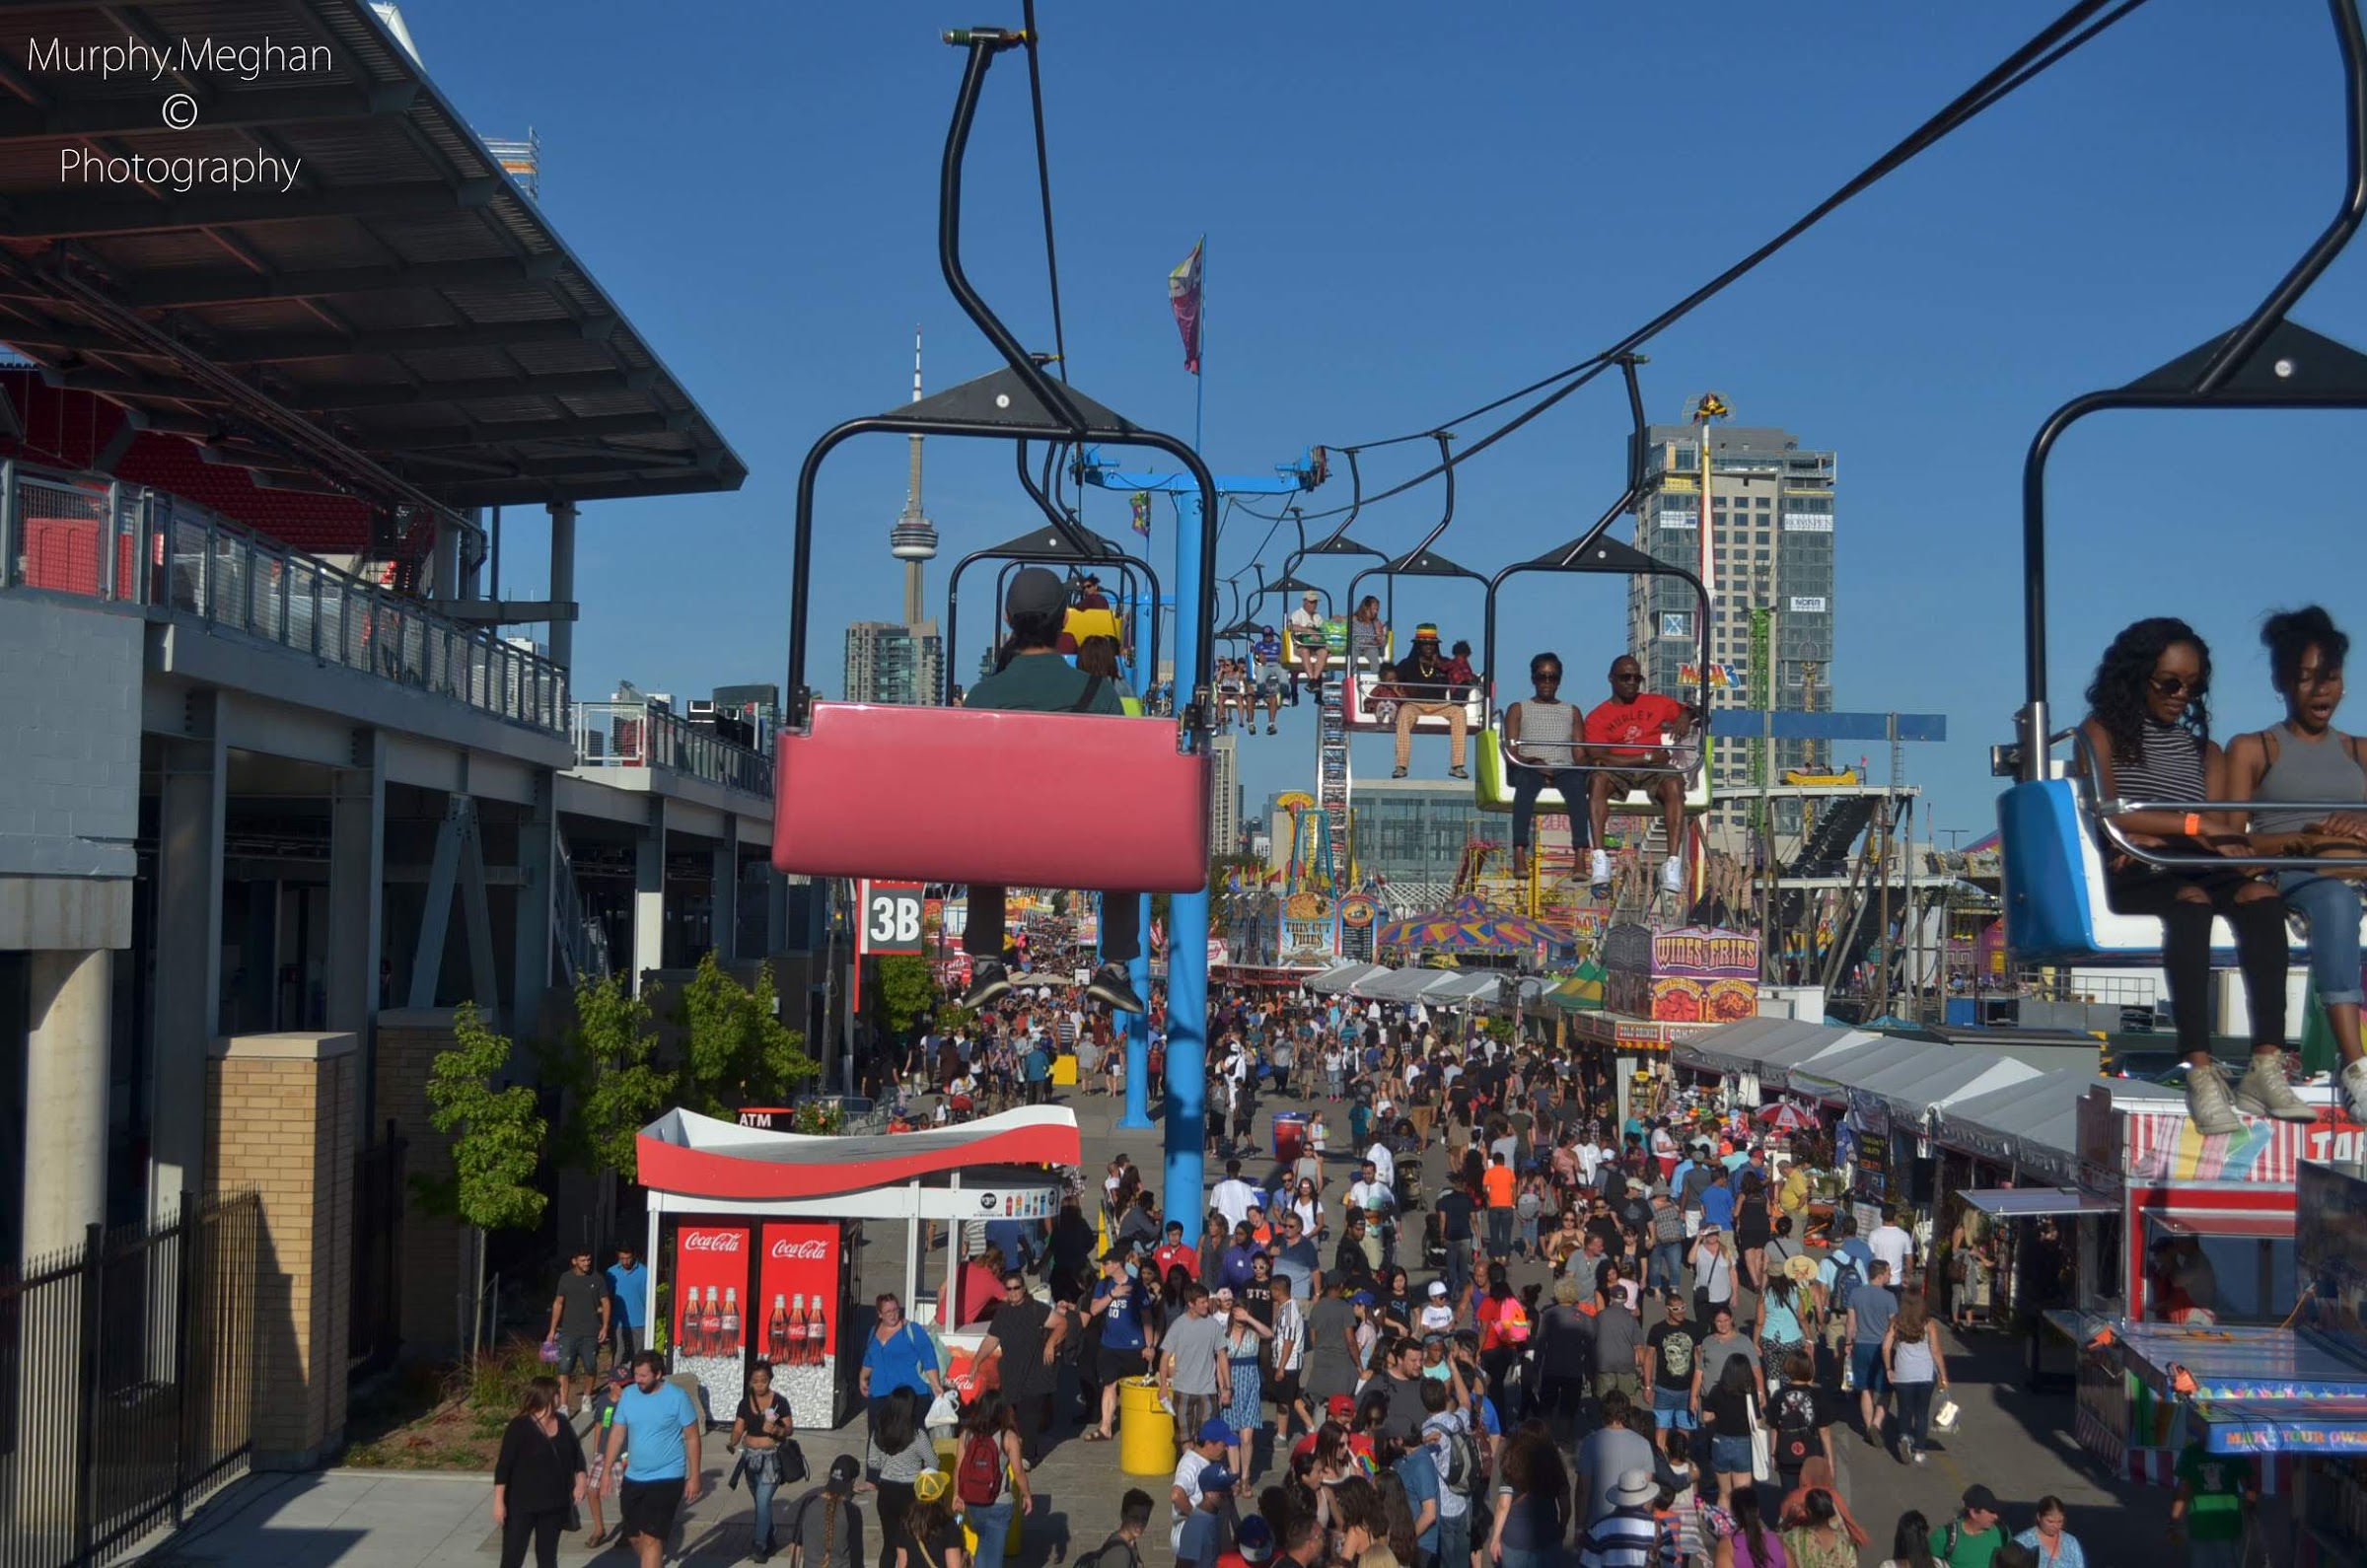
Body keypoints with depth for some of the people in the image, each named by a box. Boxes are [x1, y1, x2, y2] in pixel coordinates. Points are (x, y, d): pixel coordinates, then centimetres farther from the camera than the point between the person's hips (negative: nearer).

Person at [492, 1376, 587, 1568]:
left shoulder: (562, 1423, 4)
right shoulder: (519, 1426, -15)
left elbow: (577, 1453, 15)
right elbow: (504, 1465, -14)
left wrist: (580, 1481, 3)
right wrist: (499, 1501, -17)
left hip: (554, 1504, 6)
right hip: (522, 1505, -6)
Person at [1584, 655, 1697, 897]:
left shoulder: (1657, 703, 20)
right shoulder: (1597, 717, 10)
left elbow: (1691, 711, 28)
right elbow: (1598, 759, -5)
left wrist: (1686, 716, 1)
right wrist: (1646, 757, -11)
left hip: (1655, 771, 1)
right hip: (1618, 772, -1)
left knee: (1674, 782, -34)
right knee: (1597, 779, -36)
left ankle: (1674, 863, -43)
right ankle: (1600, 860, -45)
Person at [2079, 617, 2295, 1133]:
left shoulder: (2204, 751, 22)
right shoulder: (2102, 733, 11)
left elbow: (2215, 837, 7)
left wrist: (2154, 838, -12)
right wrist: (2192, 826, -11)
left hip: (2195, 873, 4)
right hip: (2129, 878, -4)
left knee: (2261, 894, -28)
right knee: (2191, 900, -37)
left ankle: (2267, 1066, -39)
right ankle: (2200, 1072, -48)